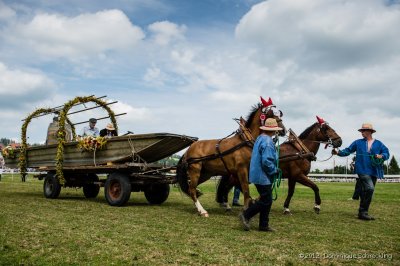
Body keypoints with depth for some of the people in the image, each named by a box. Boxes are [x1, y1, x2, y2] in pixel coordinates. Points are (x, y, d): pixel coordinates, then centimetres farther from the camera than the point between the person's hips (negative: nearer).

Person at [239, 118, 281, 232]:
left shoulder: (260, 138, 13)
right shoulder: (268, 141, -19)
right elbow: (266, 161, -27)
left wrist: (273, 170, 19)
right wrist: (275, 171, -10)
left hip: (258, 174, 10)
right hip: (263, 177, -10)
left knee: (267, 200, 14)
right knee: (266, 200, -2)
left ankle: (263, 225, 19)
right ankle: (246, 215, 3)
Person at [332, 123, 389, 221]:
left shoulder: (378, 144, 9)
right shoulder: (358, 142, 8)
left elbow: (386, 153, 7)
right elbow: (348, 151, 7)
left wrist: (382, 156, -14)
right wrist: (338, 152, -9)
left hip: (374, 172, 3)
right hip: (363, 170, -3)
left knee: (365, 193, 11)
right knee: (369, 188, -21)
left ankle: (363, 212, 22)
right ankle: (363, 212, -12)